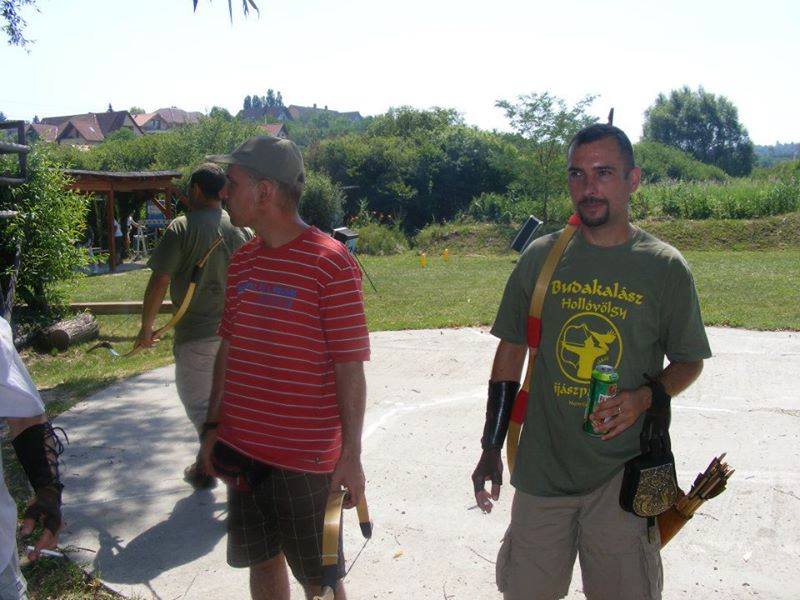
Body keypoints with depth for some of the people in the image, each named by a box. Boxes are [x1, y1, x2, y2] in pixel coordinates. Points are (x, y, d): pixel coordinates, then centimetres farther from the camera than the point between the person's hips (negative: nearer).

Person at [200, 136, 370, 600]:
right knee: (261, 561, 21)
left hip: (305, 457, -6)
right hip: (241, 448, 7)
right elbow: (229, 349, 13)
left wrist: (351, 454, -15)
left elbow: (350, 367, -15)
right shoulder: (243, 261, 7)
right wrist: (214, 426, 14)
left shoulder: (331, 262, -15)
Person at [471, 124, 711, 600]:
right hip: (541, 467, 2)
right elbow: (511, 351, 6)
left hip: (624, 473, -1)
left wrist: (644, 398, -16)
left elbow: (689, 361, 6)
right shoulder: (541, 257, 0)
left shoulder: (666, 267, -4)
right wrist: (491, 447, 5)